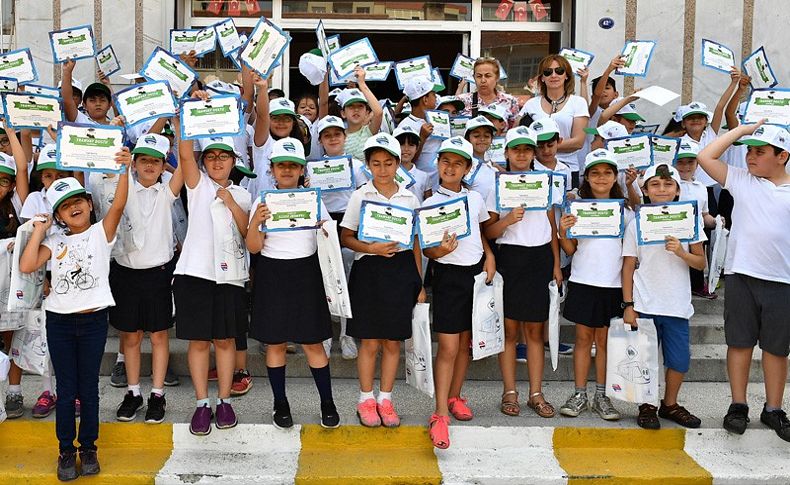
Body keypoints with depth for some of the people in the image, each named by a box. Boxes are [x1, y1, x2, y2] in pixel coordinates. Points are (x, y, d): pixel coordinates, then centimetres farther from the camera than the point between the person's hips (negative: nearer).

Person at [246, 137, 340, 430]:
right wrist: (255, 223, -21)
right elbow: (254, 248, -4)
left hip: (306, 274, 0)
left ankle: (327, 403, 13)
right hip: (272, 276, 0)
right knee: (275, 342, 6)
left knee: (313, 342, 1)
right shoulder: (262, 202, 0)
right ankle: (280, 404, 19)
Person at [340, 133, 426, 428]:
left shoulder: (409, 198, 7)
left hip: (401, 269, 2)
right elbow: (345, 237, 0)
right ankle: (366, 399, 19)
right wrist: (372, 248, -18)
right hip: (369, 270, -2)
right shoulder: (360, 196, 1)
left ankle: (385, 398, 21)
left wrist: (420, 282, 7)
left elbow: (416, 242, 10)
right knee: (370, 342, 3)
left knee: (393, 341, 8)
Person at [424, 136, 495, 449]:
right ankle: (440, 414, -7)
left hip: (476, 271, 5)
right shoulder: (431, 203, -6)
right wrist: (440, 251, -29)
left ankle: (455, 397, 28)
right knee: (448, 347, -9)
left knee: (465, 342, 12)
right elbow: (426, 249, -8)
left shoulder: (475, 198, 6)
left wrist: (489, 256, 3)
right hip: (449, 274, -4)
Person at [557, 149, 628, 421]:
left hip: (612, 284, 1)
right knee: (584, 337, 4)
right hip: (583, 282, -1)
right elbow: (571, 250, 2)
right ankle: (579, 395, 12)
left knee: (604, 339, 7)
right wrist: (562, 232, -15)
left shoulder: (624, 211, 6)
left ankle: (601, 396, 16)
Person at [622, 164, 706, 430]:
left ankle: (670, 404, 27)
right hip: (645, 304, -2)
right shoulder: (637, 223, 0)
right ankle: (646, 407, 21)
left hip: (677, 305, 2)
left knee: (680, 360, 6)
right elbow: (628, 266, 1)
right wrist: (628, 305, -4)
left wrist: (682, 253, -16)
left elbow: (701, 263, 5)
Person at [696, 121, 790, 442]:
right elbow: (705, 157, -2)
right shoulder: (741, 180, 4)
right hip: (741, 274, 0)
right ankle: (738, 406, 18)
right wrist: (743, 130, 0)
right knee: (740, 341, 7)